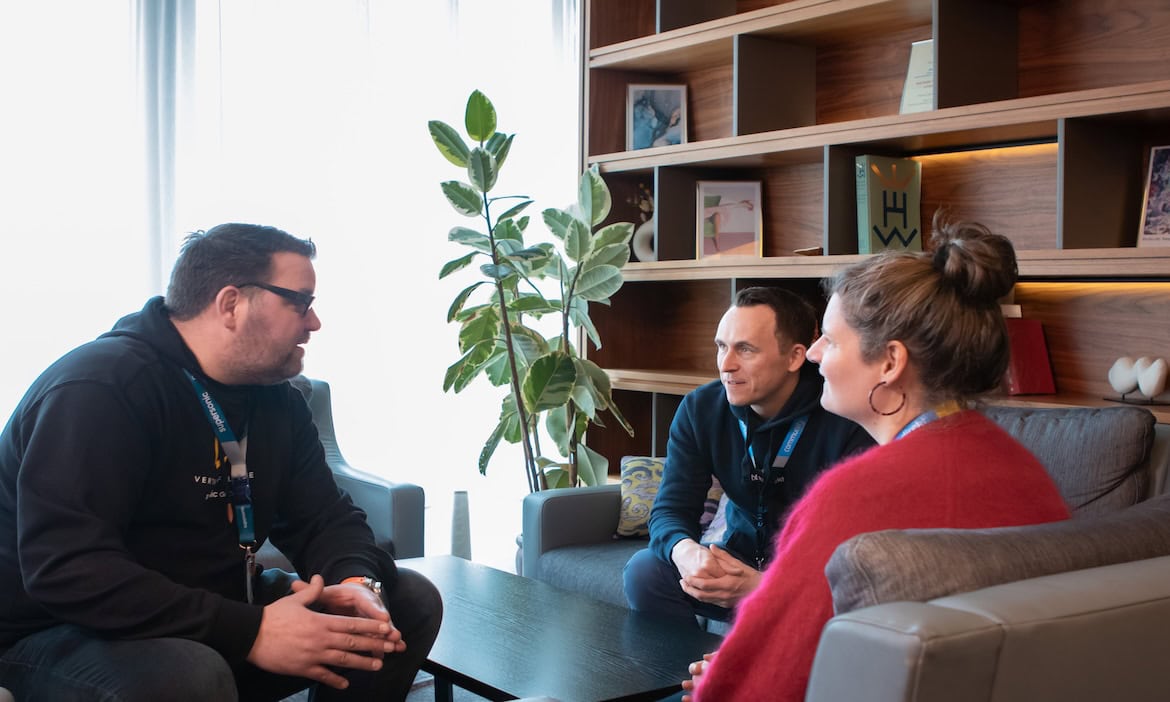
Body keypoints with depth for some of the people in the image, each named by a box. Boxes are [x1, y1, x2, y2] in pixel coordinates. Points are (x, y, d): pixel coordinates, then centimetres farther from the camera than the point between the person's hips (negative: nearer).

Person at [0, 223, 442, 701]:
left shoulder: (276, 398, 5)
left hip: (218, 611, 8)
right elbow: (65, 570, -32)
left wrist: (358, 581, -18)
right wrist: (250, 633, -34)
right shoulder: (100, 388, -22)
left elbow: (324, 516, 8)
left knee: (412, 601, 2)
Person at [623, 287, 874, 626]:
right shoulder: (699, 409, -4)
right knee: (643, 571, -20)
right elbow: (671, 507, -6)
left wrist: (764, 586, -39)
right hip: (741, 556, 4)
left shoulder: (844, 423, -20)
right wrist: (686, 551, -33)